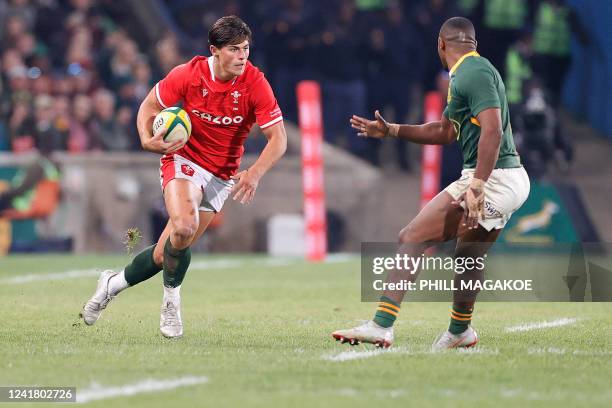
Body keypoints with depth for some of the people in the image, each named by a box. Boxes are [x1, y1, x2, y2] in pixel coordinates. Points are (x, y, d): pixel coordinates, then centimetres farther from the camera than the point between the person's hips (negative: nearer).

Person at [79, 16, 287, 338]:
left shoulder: (255, 83, -15)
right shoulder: (189, 74, -15)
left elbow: (278, 138, -15)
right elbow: (149, 106, 0)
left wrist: (255, 173, -32)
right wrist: (147, 140, -21)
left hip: (222, 175, 2)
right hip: (184, 160, -2)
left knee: (167, 254, 0)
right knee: (184, 227, -30)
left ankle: (113, 284, 27)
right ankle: (172, 299, -4)